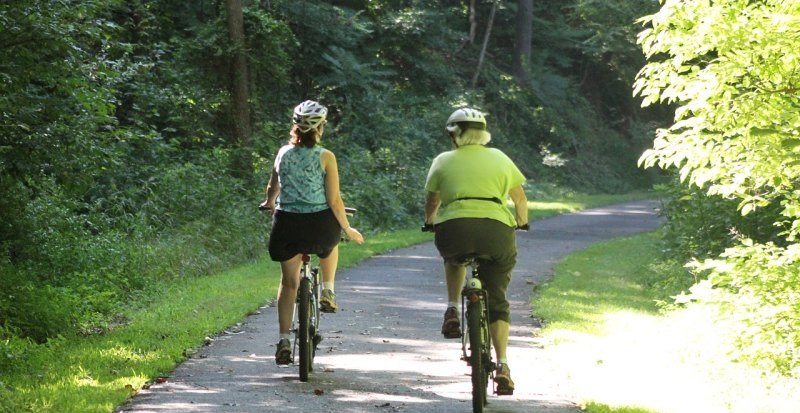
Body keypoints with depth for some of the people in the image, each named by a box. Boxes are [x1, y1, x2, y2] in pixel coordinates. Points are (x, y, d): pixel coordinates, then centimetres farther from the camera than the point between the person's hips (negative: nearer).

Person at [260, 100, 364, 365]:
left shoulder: (283, 154, 2)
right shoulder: (325, 157, -9)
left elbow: (273, 188, 17)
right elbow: (334, 200, -9)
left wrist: (269, 203, 40)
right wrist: (347, 229, 5)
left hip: (287, 224, 2)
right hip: (319, 224, -2)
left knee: (289, 282, 13)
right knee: (331, 243, 36)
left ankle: (284, 340, 5)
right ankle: (327, 293, 27)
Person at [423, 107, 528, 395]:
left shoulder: (444, 161, 17)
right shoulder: (499, 158, 20)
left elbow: (431, 204, 26)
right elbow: (520, 200, 27)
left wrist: (431, 222, 47)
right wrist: (520, 221, 47)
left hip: (454, 228, 0)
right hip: (497, 229, 0)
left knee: (454, 258, 37)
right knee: (497, 301, 13)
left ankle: (452, 311, 19)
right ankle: (502, 364, -2)